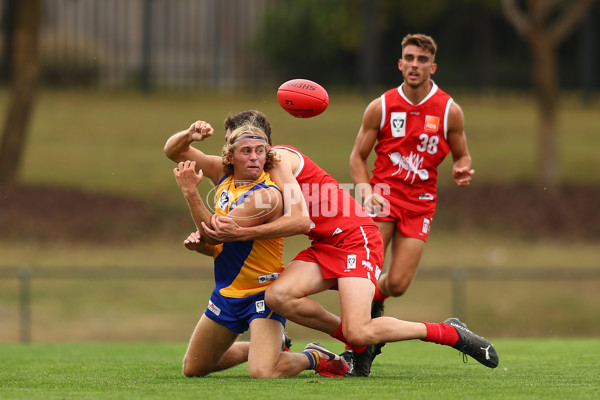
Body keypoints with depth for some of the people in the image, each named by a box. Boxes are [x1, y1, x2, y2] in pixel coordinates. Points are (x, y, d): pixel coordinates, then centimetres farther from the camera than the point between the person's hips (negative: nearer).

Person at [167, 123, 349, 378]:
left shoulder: (267, 195, -23)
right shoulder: (223, 174, 0)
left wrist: (190, 192, -27)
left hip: (263, 293, -8)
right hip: (226, 292, 8)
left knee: (263, 373, -28)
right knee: (192, 369, 18)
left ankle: (312, 358, 4)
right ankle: (257, 348, 41)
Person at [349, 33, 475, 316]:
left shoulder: (450, 110, -1)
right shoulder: (381, 107, -1)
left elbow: (462, 155, 12)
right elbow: (358, 157, 6)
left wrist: (461, 171, -12)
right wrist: (366, 191, -12)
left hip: (421, 202, 1)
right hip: (384, 192, -1)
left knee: (397, 284, -5)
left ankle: (375, 297, 32)